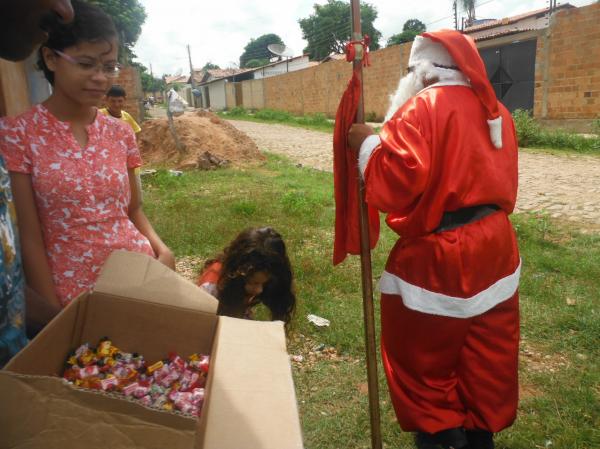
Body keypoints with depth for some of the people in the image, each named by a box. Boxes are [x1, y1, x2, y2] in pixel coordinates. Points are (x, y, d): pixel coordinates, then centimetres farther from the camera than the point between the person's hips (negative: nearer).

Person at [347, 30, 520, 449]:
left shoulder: (421, 106, -15)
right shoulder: (497, 111, 10)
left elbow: (398, 178, -25)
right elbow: (502, 180, 18)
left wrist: (368, 144, -10)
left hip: (437, 256, -8)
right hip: (495, 246, 8)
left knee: (426, 360, 12)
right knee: (487, 356, 20)